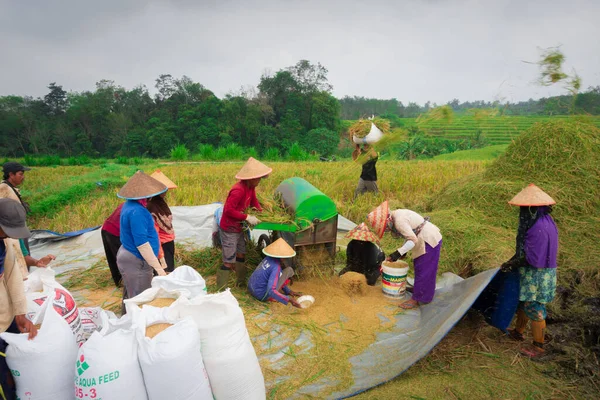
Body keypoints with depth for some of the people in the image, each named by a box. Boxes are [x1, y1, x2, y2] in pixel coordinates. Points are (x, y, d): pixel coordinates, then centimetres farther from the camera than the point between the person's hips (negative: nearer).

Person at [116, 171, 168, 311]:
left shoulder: (130, 205, 6)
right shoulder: (137, 211, -26)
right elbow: (142, 243, -28)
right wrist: (158, 267, -24)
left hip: (128, 257, 10)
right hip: (136, 262, -10)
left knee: (130, 298, 24)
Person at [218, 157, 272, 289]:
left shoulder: (251, 187, 0)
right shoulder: (238, 190, -29)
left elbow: (253, 201, 17)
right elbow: (229, 210, -29)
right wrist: (247, 217, -25)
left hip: (238, 228, 10)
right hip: (229, 230, -10)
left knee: (241, 255, 20)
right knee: (229, 261, -2)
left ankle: (241, 282, 37)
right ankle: (221, 289, 11)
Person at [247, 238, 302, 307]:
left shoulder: (269, 258, -1)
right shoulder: (276, 267, -27)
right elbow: (270, 292, -36)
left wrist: (288, 291, 15)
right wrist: (289, 300, -38)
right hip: (262, 296, -7)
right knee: (289, 270, -5)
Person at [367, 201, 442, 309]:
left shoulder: (399, 221, -27)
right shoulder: (396, 215, 4)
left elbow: (413, 240, -27)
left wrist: (398, 253, -27)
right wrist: (404, 250, 9)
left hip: (429, 240, -10)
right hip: (428, 238, 10)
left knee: (423, 270, -3)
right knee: (420, 267, 21)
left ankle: (417, 299, 6)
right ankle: (425, 292, 37)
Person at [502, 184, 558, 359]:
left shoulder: (540, 228, -30)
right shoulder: (542, 220, 1)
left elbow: (532, 259, -26)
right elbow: (525, 248, 10)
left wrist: (513, 263, -12)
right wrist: (513, 261, 9)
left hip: (537, 275, -9)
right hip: (531, 273, 10)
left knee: (534, 309, 6)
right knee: (523, 302, 24)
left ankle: (538, 347, 24)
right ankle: (518, 332, 43)